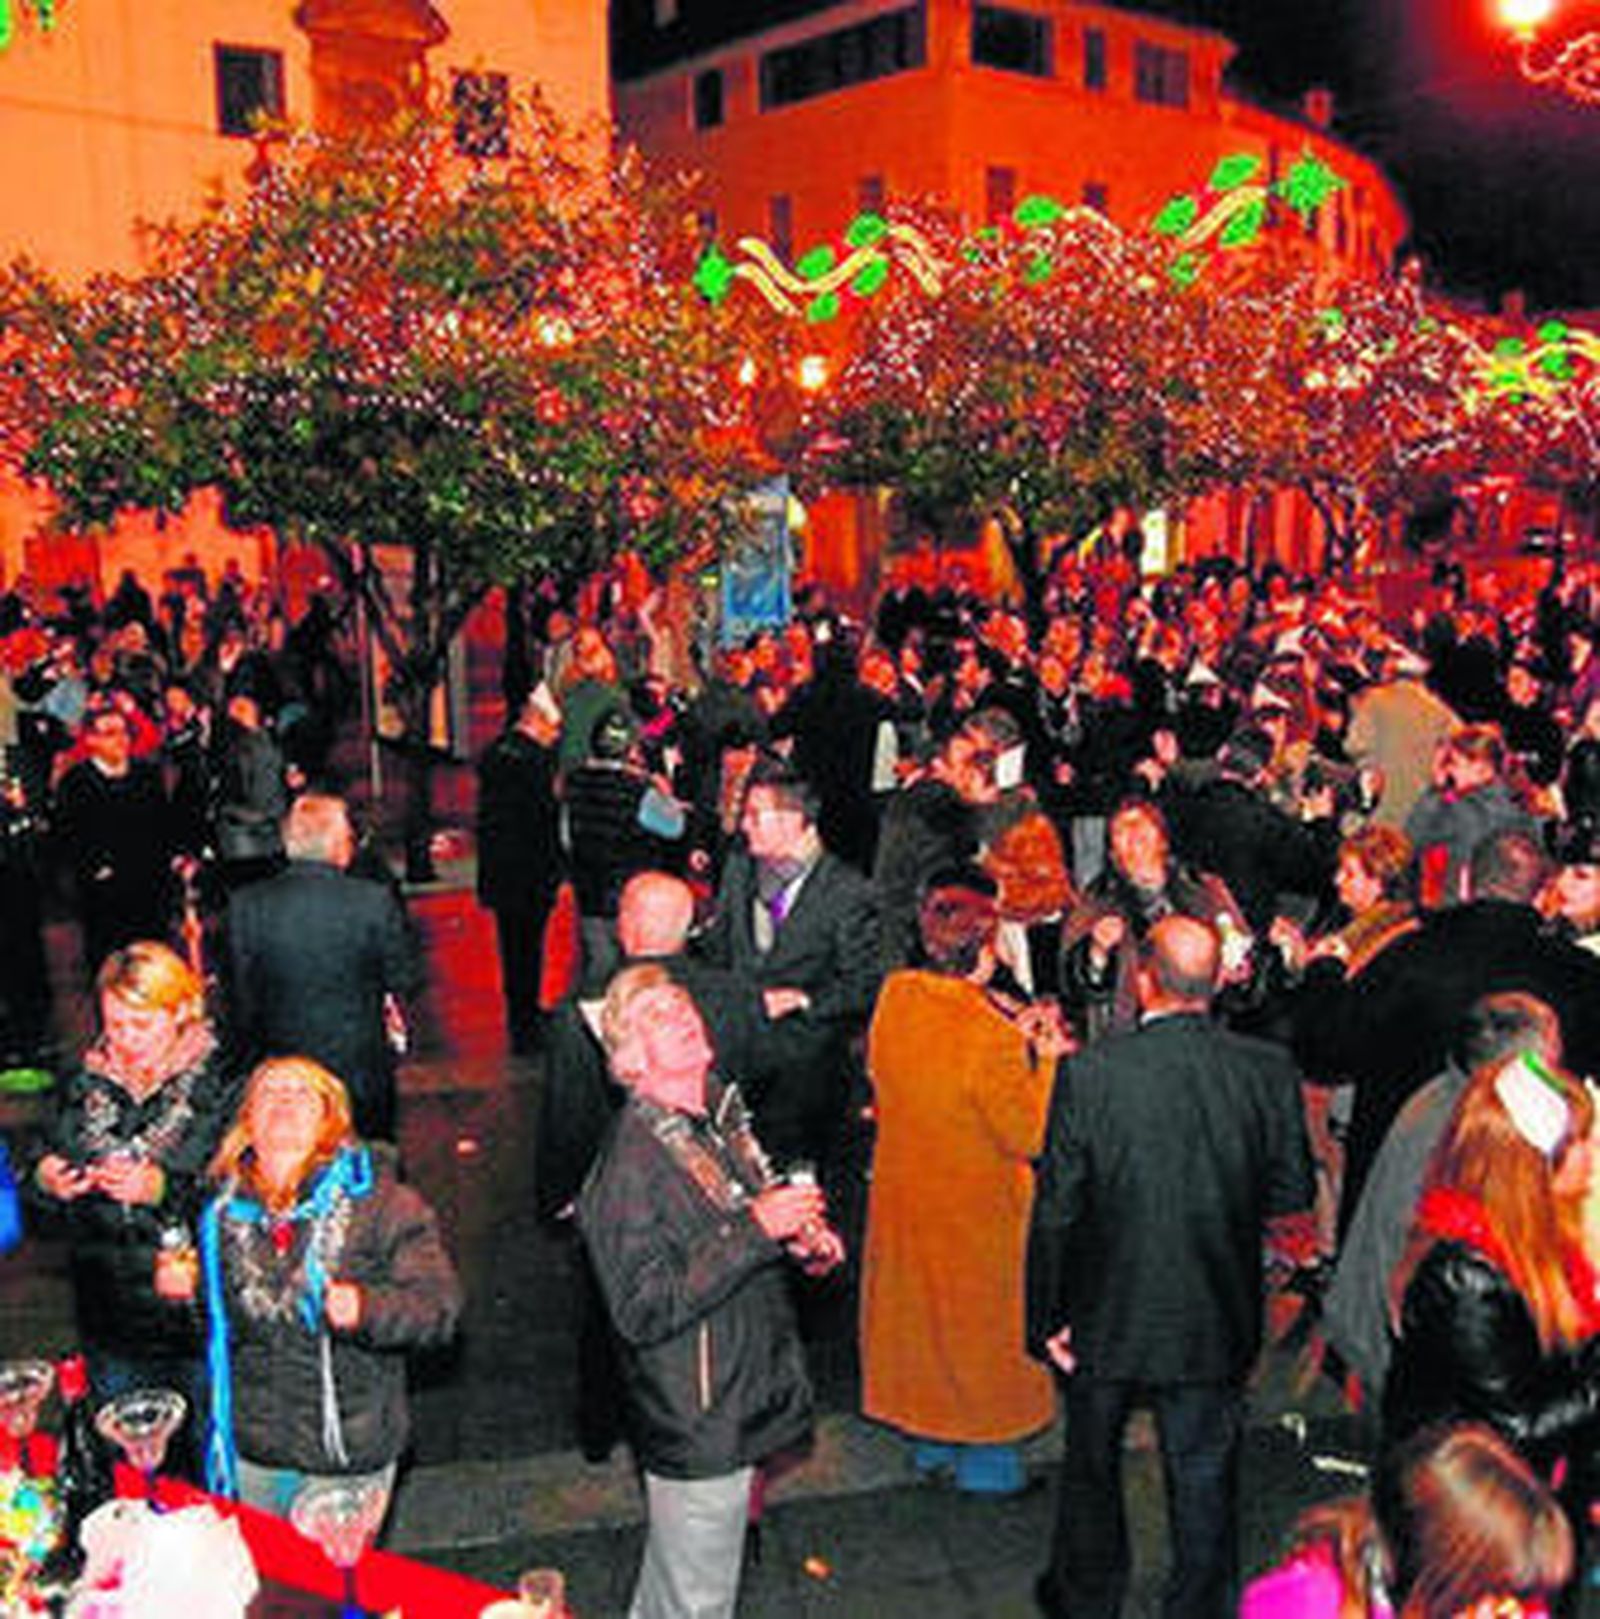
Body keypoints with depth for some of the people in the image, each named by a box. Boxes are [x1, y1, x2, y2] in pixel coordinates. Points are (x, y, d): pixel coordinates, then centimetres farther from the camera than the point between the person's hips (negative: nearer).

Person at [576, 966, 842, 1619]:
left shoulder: (723, 1105, 3)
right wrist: (756, 1231, -30)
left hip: (744, 1396, 8)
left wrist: (797, 1237, 1)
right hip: (695, 1423, -8)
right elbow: (642, 1311, -28)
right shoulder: (632, 1161, -24)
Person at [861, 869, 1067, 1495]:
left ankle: (930, 1437, 39)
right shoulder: (987, 1034, -30)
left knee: (919, 1302, 22)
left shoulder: (894, 996, -11)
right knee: (983, 1322, 14)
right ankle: (985, 1454, 30)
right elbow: (1029, 1133, -21)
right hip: (974, 1207, -6)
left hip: (904, 1190, 6)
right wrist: (1047, 1060, -10)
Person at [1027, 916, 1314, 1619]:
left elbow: (1056, 1209, -16)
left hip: (1106, 1318, -1)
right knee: (1205, 1472, 18)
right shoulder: (1269, 1070, -14)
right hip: (1214, 1321, 1)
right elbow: (1293, 1195, -4)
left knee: (1092, 1466, 22)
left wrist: (1046, 1318, -4)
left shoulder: (1089, 1071, -21)